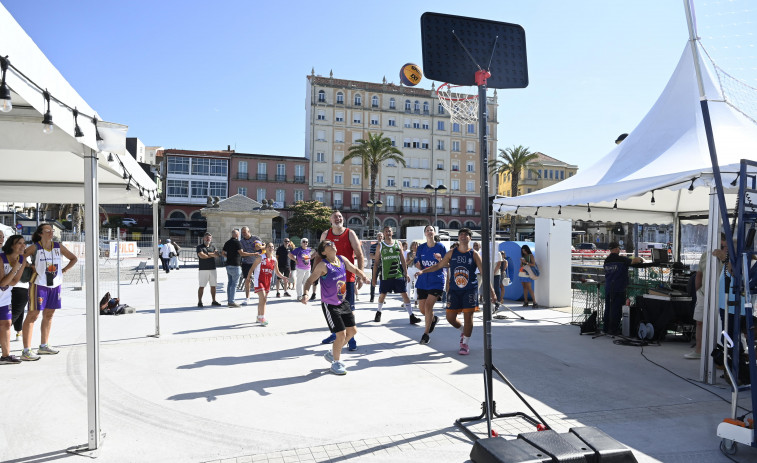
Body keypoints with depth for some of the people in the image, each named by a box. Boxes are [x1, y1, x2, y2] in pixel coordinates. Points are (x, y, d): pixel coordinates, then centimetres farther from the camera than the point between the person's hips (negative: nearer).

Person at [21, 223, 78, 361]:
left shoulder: (58, 247, 5)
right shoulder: (34, 247, -8)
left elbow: (74, 259, 16)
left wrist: (64, 270, 6)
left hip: (55, 285, 6)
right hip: (39, 284, -6)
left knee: (49, 315, 13)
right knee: (33, 315, -5)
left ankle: (44, 346, 26)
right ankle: (26, 351, -2)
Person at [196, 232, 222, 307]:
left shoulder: (213, 246, 14)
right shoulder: (200, 247, 2)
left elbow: (217, 255, 0)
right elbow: (201, 256, -15)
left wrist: (208, 254, -9)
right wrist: (212, 255, -5)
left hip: (212, 269, 4)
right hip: (203, 269, -4)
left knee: (213, 286, 9)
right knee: (202, 286, -3)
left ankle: (214, 301, 18)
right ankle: (199, 301, 4)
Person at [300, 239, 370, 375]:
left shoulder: (342, 259, 0)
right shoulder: (323, 265, -19)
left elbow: (355, 269, 15)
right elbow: (310, 280, -19)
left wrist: (363, 277, -5)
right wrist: (305, 294, -36)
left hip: (343, 302, 8)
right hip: (329, 305, -7)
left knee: (352, 331, 13)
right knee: (341, 334, -9)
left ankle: (332, 353, 34)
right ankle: (336, 363, 15)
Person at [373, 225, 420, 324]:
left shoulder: (398, 244, 7)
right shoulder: (380, 246, 3)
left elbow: (403, 260, 9)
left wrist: (406, 274, 3)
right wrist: (374, 278, 3)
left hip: (398, 275, 1)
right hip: (385, 276, 0)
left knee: (404, 294, -4)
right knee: (382, 295, 10)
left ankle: (412, 316, -3)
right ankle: (378, 312, 34)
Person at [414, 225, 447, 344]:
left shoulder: (440, 247, -4)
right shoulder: (421, 248, 6)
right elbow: (419, 265, 12)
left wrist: (440, 259, -22)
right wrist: (419, 270, -11)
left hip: (436, 281, -4)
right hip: (423, 281, 4)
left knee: (428, 305, -15)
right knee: (421, 308, 7)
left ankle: (426, 333, -1)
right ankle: (433, 319, 41)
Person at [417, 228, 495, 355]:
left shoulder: (474, 254, -2)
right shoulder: (452, 253, 4)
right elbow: (439, 265, 11)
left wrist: (490, 288, -10)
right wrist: (423, 271, 3)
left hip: (470, 289, -2)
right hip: (454, 289, 3)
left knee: (468, 316, -4)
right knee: (450, 317, 3)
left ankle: (465, 344, 12)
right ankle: (463, 330, 34)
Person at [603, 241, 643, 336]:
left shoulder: (606, 260, 7)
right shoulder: (621, 259, -10)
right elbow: (633, 261, -15)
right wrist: (640, 259, 8)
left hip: (608, 288, 6)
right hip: (618, 289, -6)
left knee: (608, 308, 13)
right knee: (616, 309, -1)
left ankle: (606, 328, 19)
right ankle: (613, 330, 1)